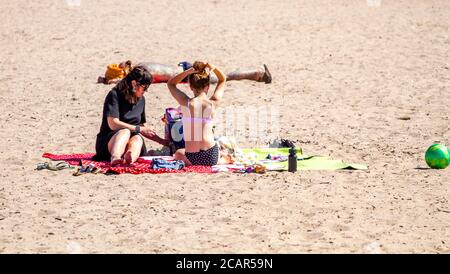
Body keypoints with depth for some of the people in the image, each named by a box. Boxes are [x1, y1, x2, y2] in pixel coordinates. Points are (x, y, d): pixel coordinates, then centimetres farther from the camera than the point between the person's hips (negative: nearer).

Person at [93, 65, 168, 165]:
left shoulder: (141, 99, 14)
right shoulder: (115, 95, -8)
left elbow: (143, 126, 25)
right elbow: (113, 124, -18)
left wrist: (162, 141, 20)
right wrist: (139, 129, -14)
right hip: (109, 141, -4)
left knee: (137, 138, -32)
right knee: (125, 131, -36)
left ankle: (131, 158, -70)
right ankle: (115, 158, -69)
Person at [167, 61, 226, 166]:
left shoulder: (186, 103, -7)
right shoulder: (213, 103, -3)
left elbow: (170, 84, 13)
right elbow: (222, 80, 17)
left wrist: (188, 71, -1)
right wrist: (213, 68, 0)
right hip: (212, 156, 3)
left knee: (178, 154, 34)